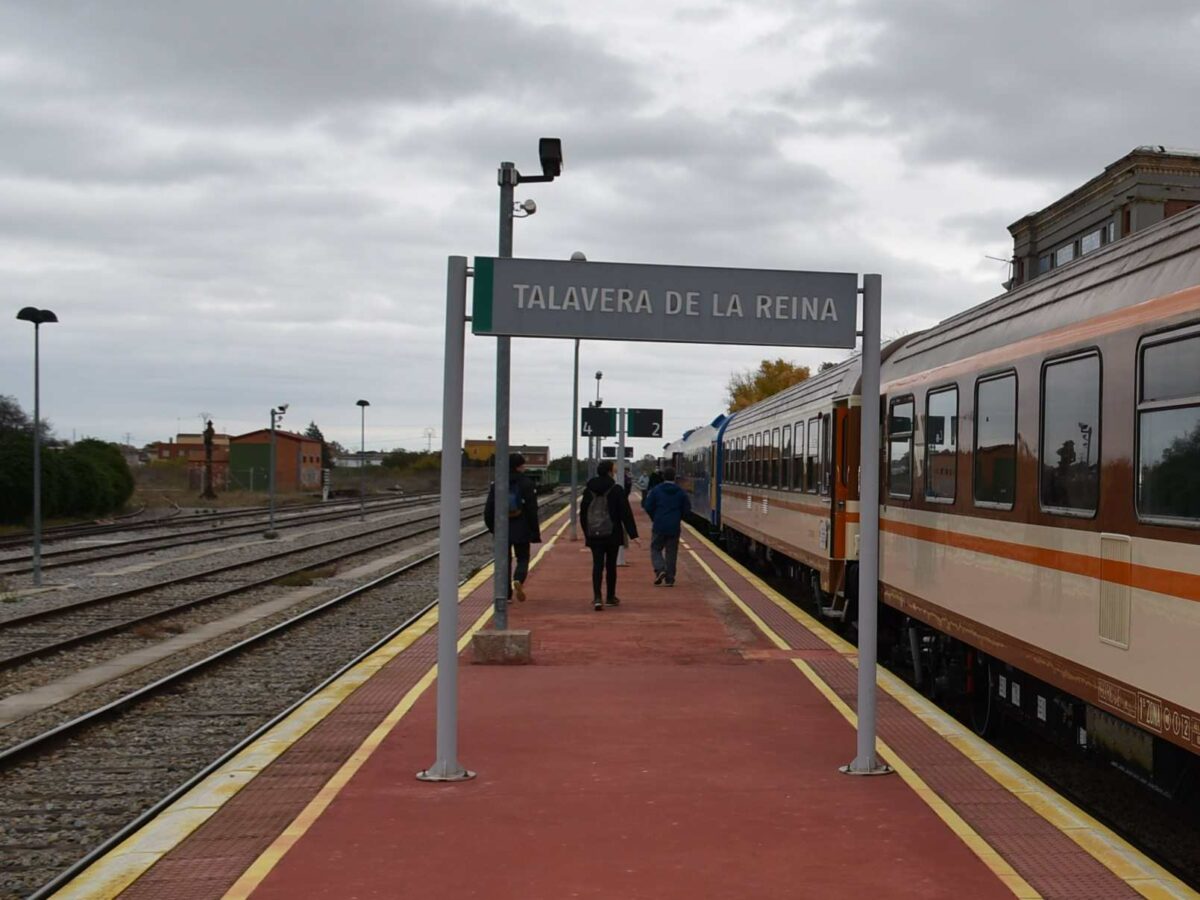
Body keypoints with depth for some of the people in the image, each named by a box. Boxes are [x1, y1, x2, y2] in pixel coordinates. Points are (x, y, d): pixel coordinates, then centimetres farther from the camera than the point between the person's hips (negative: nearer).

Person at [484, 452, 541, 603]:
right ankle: (518, 580, -20)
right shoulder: (527, 484, -7)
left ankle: (506, 594, 8)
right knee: (523, 558, 10)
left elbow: (488, 509, 4)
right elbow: (532, 511, -9)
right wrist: (535, 533, -4)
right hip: (521, 530, -2)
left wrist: (492, 527, 16)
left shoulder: (496, 484, 2)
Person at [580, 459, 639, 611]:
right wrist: (632, 534, -7)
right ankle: (610, 597, 20)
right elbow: (626, 513, -9)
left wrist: (586, 533, 20)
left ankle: (597, 597, -16)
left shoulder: (589, 490, 4)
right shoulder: (616, 490, -8)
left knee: (597, 565, 0)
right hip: (612, 534, -2)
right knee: (611, 565, 10)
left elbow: (582, 513, 11)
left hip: (594, 534, 2)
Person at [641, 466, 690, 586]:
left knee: (655, 549, 11)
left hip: (659, 526, -2)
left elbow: (648, 506, -4)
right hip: (674, 527, 2)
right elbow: (687, 508, 3)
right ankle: (669, 579, 8)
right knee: (671, 552, 8)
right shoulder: (681, 492, 0)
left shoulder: (656, 490, -5)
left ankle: (660, 569, -13)